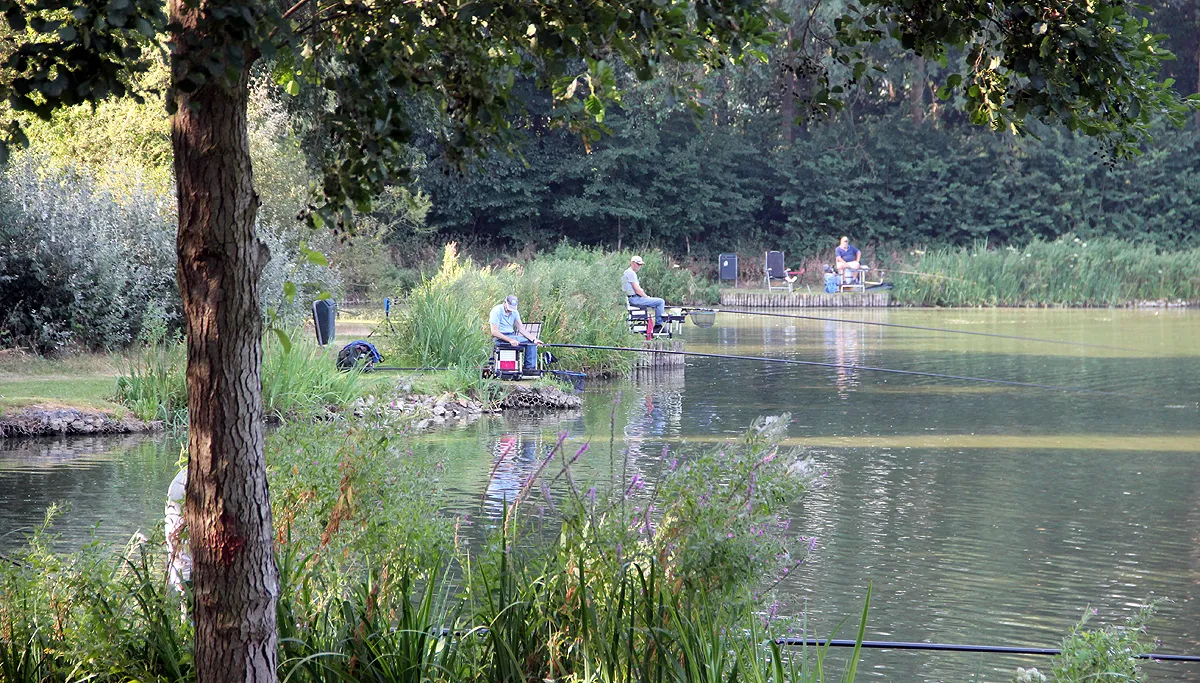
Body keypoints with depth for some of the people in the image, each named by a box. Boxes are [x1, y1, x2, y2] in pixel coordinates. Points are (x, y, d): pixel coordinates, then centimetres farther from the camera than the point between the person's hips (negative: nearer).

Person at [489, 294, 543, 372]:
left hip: (512, 336, 8)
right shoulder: (497, 311, -12)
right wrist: (510, 340, -28)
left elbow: (521, 329, 7)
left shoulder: (514, 312, 10)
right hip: (501, 338, -8)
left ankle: (530, 367, -11)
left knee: (531, 342, -10)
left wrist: (534, 339, -10)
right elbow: (494, 332, -19)